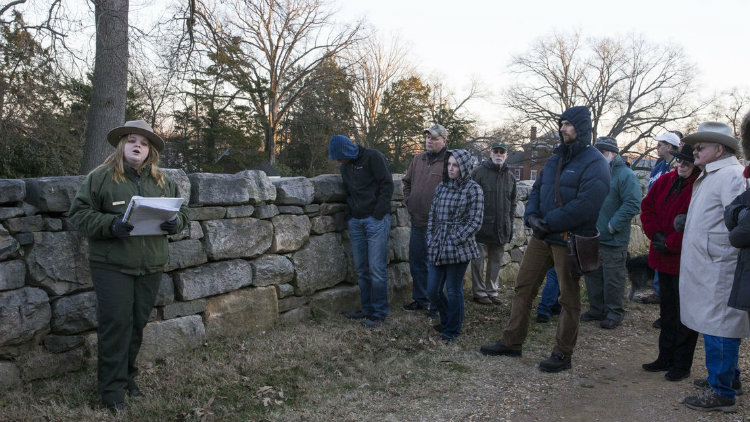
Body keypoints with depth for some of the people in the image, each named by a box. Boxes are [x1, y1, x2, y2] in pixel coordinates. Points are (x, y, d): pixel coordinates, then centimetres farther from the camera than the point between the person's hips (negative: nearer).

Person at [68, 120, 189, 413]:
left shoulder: (162, 181, 11)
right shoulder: (101, 177, -2)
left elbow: (182, 211, 17)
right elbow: (79, 214, -5)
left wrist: (175, 222, -7)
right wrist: (111, 224, -21)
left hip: (151, 267, 4)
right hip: (112, 266, -4)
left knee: (138, 324, 12)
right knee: (116, 325, -4)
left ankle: (127, 377, 29)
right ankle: (112, 390, 7)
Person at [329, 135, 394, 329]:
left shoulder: (372, 157, -8)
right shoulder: (344, 167, 13)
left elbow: (387, 184, -10)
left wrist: (378, 214, -14)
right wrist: (349, 215, 8)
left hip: (376, 220, -7)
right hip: (356, 222, 7)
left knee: (376, 268, -6)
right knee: (361, 269, 10)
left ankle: (379, 313, 2)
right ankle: (367, 309, 20)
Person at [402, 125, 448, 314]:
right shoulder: (418, 159, 12)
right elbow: (407, 182, 25)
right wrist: (409, 202, 13)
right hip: (417, 221, 7)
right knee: (417, 262, 15)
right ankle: (420, 299, 28)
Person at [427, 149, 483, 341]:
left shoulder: (473, 190, -6)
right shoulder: (441, 187, 12)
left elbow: (475, 221, -9)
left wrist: (455, 241, -13)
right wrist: (430, 239, 6)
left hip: (459, 248, -6)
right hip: (438, 248, 6)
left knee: (453, 290, 3)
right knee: (433, 290, 9)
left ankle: (453, 329, 21)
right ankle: (446, 320, 33)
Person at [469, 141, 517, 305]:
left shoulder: (510, 176, 12)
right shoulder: (479, 172, -3)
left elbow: (512, 202, 19)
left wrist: (510, 223, 13)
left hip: (502, 228, 5)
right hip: (482, 225, -4)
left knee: (496, 261, 11)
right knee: (479, 260, 1)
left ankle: (492, 291, 22)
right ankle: (479, 292, 12)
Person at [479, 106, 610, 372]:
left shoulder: (594, 163, -11)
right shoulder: (557, 158, 15)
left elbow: (586, 206, -22)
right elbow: (537, 188, 15)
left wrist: (548, 223, -19)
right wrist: (531, 215, -5)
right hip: (542, 236, 8)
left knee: (569, 298, 5)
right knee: (523, 287, 10)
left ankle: (562, 354, 16)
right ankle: (512, 342, 21)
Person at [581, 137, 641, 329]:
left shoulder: (625, 175, -10)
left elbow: (633, 204, -18)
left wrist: (613, 225, -19)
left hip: (612, 241, -7)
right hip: (591, 237, 8)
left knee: (613, 278, 2)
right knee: (592, 276, 15)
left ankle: (614, 313, 15)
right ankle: (596, 309, 28)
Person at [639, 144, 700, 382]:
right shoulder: (665, 181, 7)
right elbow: (647, 207, 12)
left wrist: (670, 243, -17)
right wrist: (656, 234, -2)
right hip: (664, 259, 7)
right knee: (667, 311, 17)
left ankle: (682, 365, 15)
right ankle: (666, 358, 30)